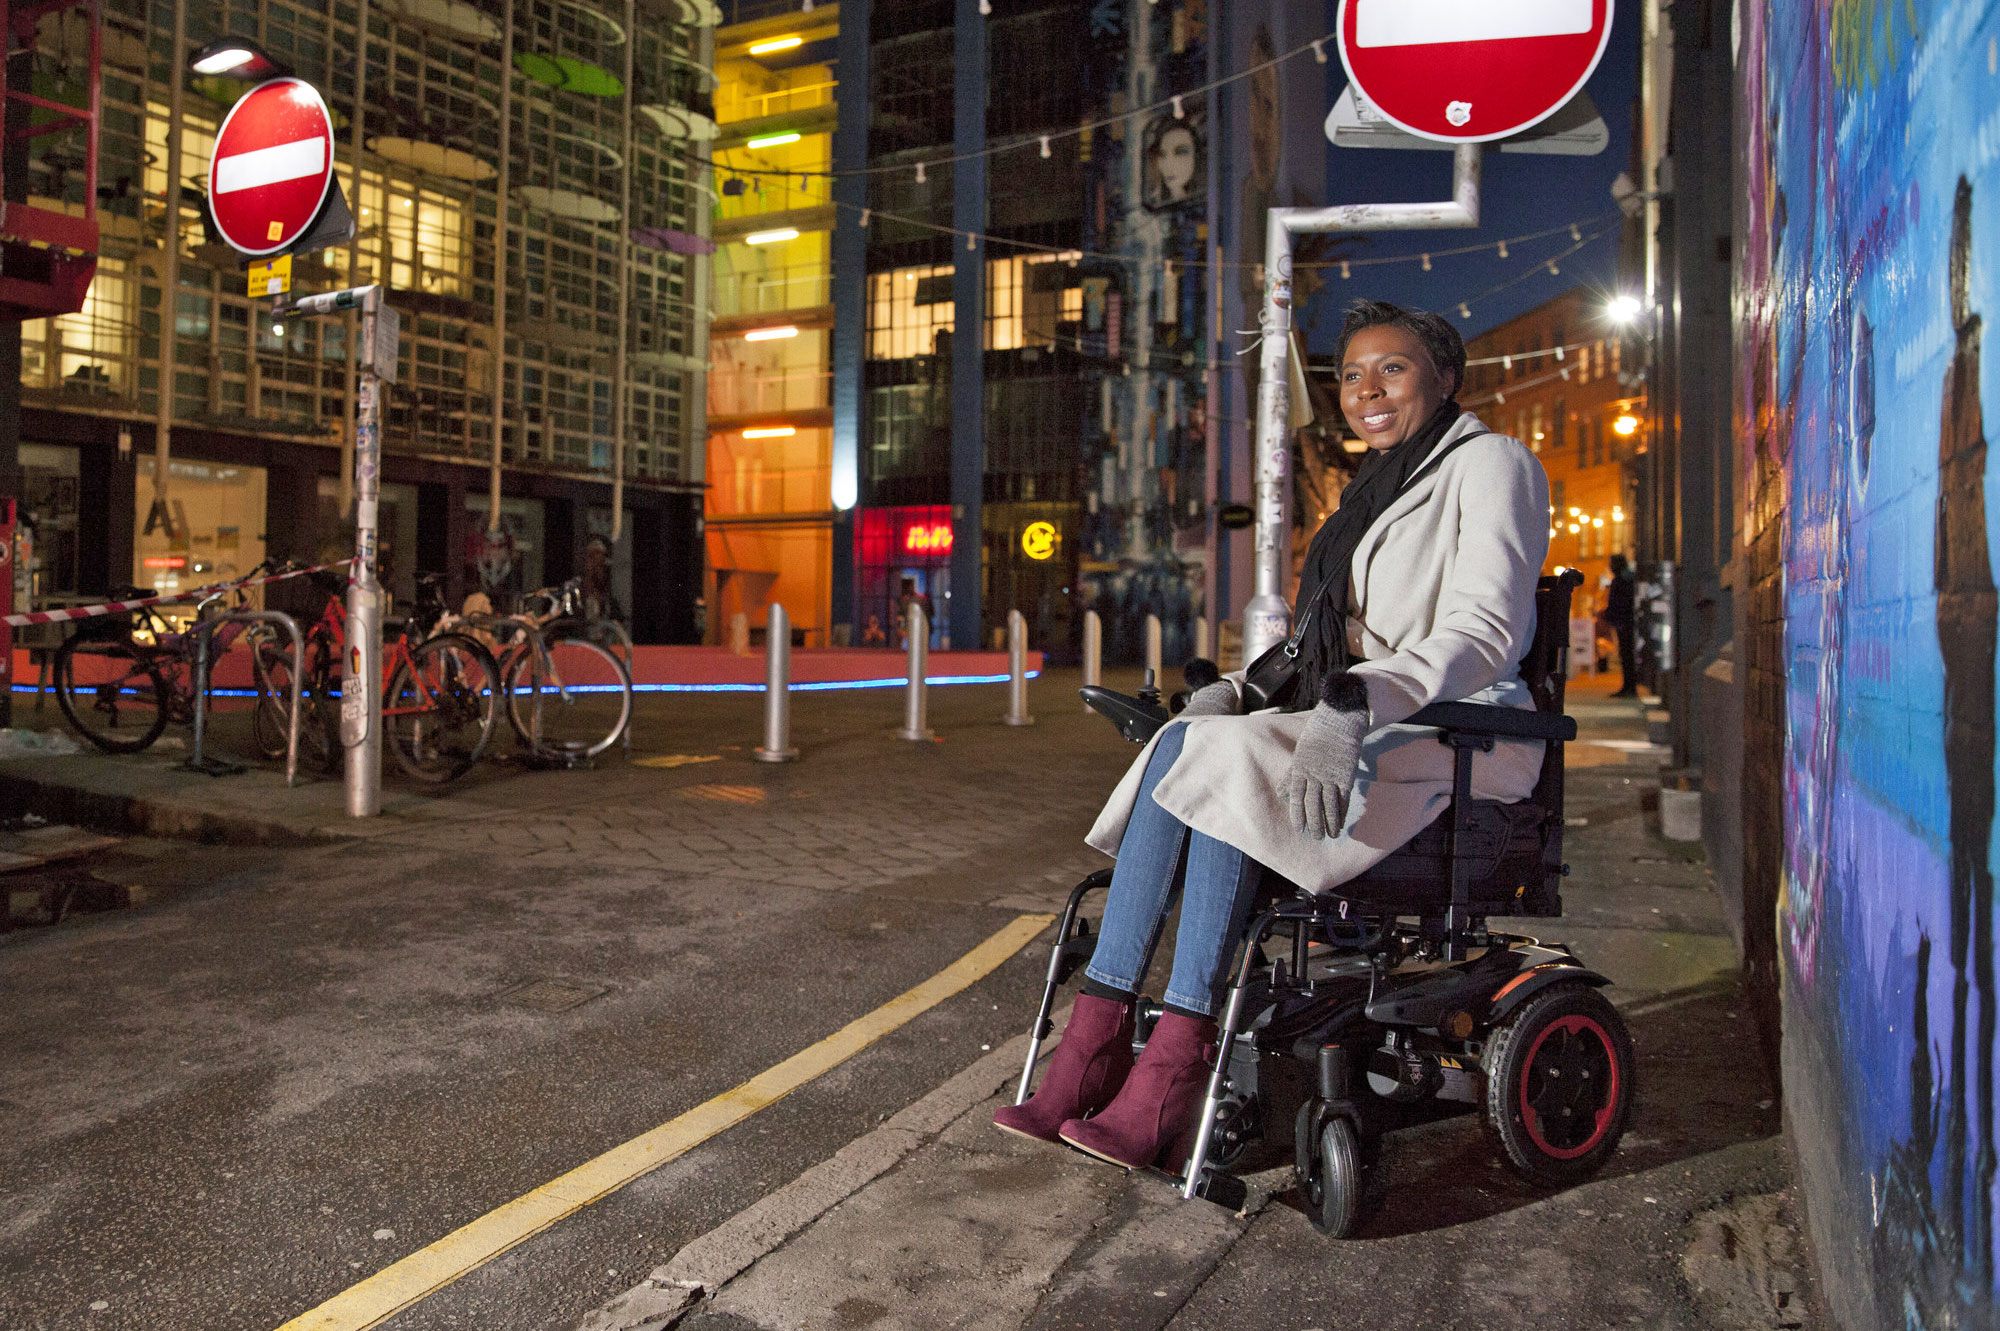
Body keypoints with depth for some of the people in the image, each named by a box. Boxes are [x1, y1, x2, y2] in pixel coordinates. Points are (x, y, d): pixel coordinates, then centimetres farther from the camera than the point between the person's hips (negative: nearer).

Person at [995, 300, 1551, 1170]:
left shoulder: (1489, 463, -2)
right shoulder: (1375, 488, 23)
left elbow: (1484, 630, -18)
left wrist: (1352, 712, -33)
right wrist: (1234, 690, 2)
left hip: (1459, 737, -7)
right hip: (1364, 732, 7)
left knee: (1235, 761, -31)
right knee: (1181, 749, -20)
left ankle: (1169, 1084, -30)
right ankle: (1093, 1051, -25)